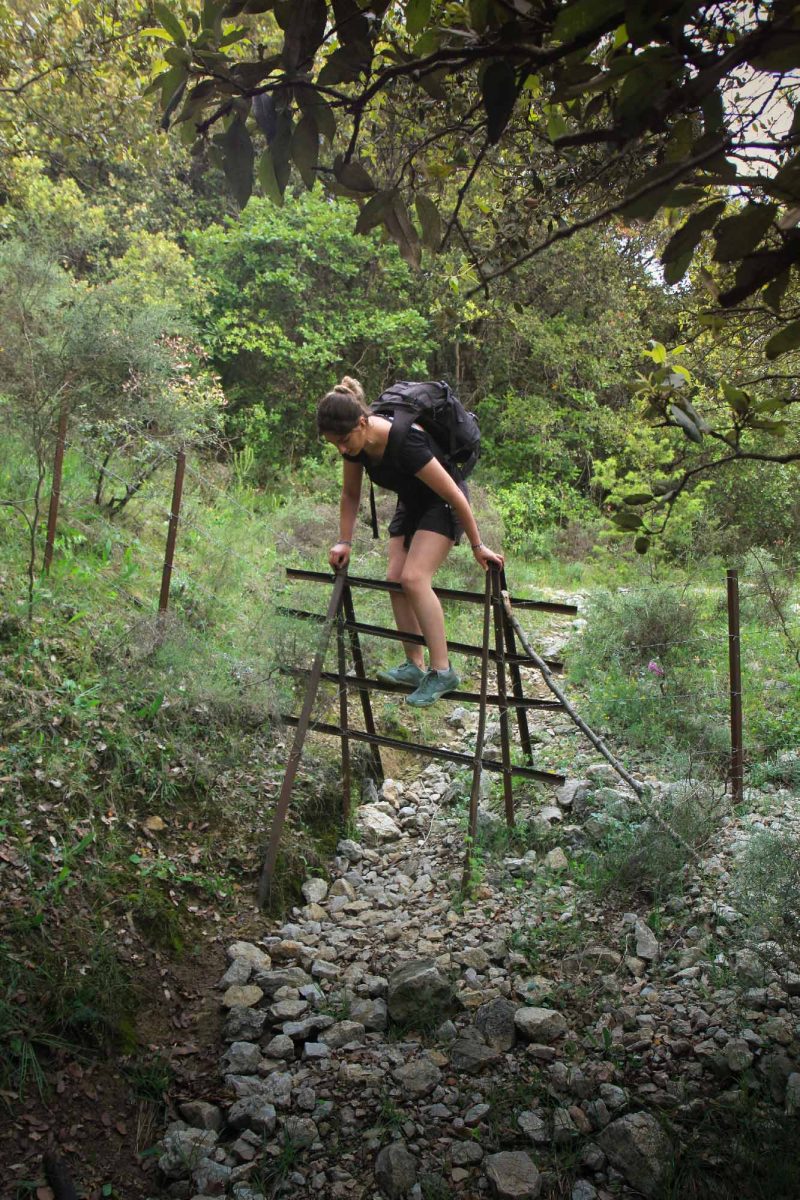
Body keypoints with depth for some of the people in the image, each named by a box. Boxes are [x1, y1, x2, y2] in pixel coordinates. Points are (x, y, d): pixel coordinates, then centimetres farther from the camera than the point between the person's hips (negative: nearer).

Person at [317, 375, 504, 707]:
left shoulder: (405, 442, -36)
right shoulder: (356, 444, -14)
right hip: (411, 503, 8)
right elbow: (350, 495, 5)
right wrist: (344, 542, 2)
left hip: (443, 506, -8)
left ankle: (442, 671, -18)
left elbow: (455, 495, -28)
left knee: (414, 578, -22)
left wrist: (477, 547, -20)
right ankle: (414, 665, 6)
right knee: (395, 579, -3)